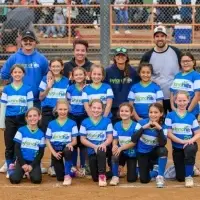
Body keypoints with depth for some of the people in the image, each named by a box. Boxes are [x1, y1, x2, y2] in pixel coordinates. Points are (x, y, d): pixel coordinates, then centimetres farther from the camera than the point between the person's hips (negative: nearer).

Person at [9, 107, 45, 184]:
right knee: (15, 179, -23)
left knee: (36, 179, -26)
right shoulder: (21, 130, -2)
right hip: (22, 160, -1)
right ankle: (12, 169, 12)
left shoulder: (41, 134, 3)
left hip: (34, 161, 1)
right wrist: (23, 164, -10)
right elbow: (17, 148, -3)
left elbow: (41, 152, 2)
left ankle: (29, 172, 10)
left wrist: (32, 165, -9)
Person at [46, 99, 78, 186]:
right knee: (60, 178, -7)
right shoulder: (51, 124, 3)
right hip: (55, 150, 1)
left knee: (68, 150, -41)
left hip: (66, 148, -1)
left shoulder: (72, 123, -1)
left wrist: (70, 144, -26)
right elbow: (48, 141, 3)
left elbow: (74, 140, -2)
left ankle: (67, 175, -22)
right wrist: (54, 153, -11)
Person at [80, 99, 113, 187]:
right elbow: (83, 139, -2)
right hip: (91, 150, 2)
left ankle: (102, 175, -25)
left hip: (103, 148, -2)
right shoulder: (85, 122, 0)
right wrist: (94, 146, -17)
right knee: (95, 178, 1)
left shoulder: (107, 121, -1)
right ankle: (98, 176, 39)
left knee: (100, 151, -41)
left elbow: (110, 137, -5)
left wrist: (104, 144, -26)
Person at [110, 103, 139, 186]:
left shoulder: (136, 126, -12)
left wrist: (121, 148, -26)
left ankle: (135, 169, 28)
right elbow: (115, 140, 0)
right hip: (121, 152, 2)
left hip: (131, 153, -2)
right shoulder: (117, 125, -2)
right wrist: (115, 146, -25)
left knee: (131, 179, -8)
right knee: (115, 153, -36)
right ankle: (115, 176, -19)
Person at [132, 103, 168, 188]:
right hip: (142, 153, 0)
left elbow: (163, 144, -28)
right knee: (144, 180, -7)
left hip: (154, 152, 0)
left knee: (163, 150, -35)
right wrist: (143, 128, -36)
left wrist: (159, 129, -38)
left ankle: (160, 176, -18)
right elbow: (133, 140, -25)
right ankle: (150, 167, 30)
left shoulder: (163, 126, -15)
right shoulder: (142, 122, -17)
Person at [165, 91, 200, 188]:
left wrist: (191, 140, -21)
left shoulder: (191, 116, 2)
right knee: (180, 178, -1)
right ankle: (190, 168, 38)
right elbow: (169, 133, -9)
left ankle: (189, 176, -20)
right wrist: (182, 141, -21)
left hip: (189, 145, -1)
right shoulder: (170, 116, -2)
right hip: (177, 147, 1)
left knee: (190, 149, -40)